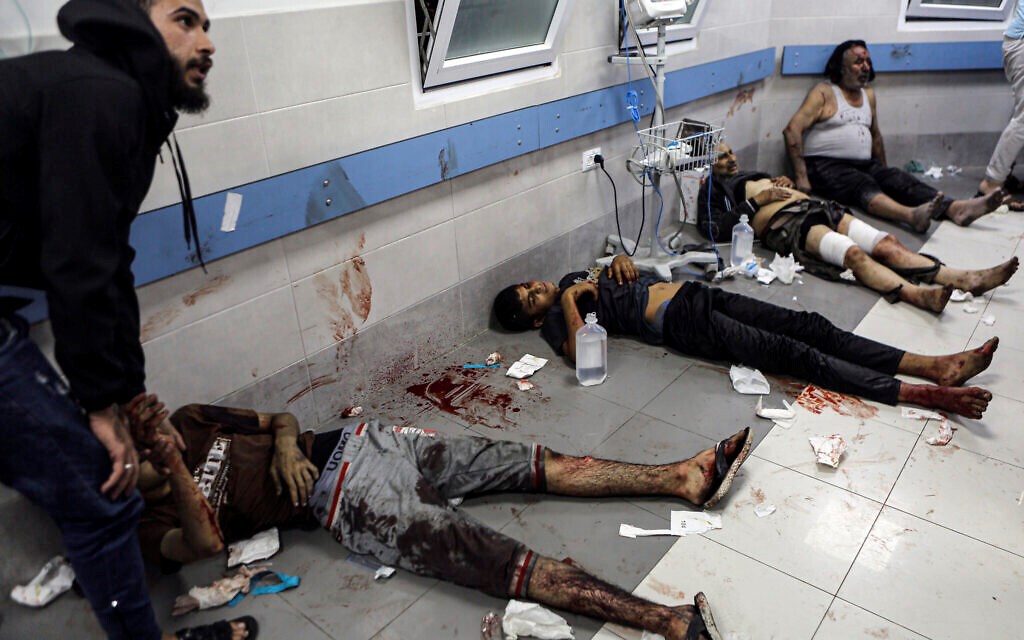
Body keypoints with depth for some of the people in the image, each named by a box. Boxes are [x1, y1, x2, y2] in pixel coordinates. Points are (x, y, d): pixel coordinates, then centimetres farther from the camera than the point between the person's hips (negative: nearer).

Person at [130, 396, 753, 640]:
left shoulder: (190, 421, 16)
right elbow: (203, 542, -17)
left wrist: (286, 444, -4)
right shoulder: (151, 519, 3)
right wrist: (169, 461, -25)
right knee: (504, 562, -20)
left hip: (358, 441, 6)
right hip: (350, 503, -5)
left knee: (538, 463, -4)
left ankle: (683, 476, 0)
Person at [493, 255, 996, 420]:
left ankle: (934, 366, -7)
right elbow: (580, 351, -22)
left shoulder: (572, 277, 22)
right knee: (791, 353, -20)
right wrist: (569, 302, -15)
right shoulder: (555, 316, -1)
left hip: (691, 293, 8)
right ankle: (920, 394, -22)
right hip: (680, 325, -8)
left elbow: (619, 270, 31)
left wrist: (621, 259, 9)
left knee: (808, 326, -6)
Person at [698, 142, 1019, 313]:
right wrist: (757, 200, -5)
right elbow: (716, 228, -6)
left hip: (814, 206, 8)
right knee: (854, 253, -34)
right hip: (784, 224, -8)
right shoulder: (713, 190, 13)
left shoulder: (754, 174, 36)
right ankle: (918, 294, -55)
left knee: (886, 243, -15)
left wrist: (786, 184, 14)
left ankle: (966, 279, -28)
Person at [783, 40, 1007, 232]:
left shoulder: (868, 95, 22)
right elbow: (792, 130, -13)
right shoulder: (824, 93, -1)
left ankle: (956, 209, -40)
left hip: (865, 165, 7)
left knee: (900, 180, -20)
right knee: (863, 186, -35)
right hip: (826, 166, -7)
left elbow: (875, 135, 32)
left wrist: (883, 173, 25)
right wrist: (801, 176, -22)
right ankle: (912, 215, -61)